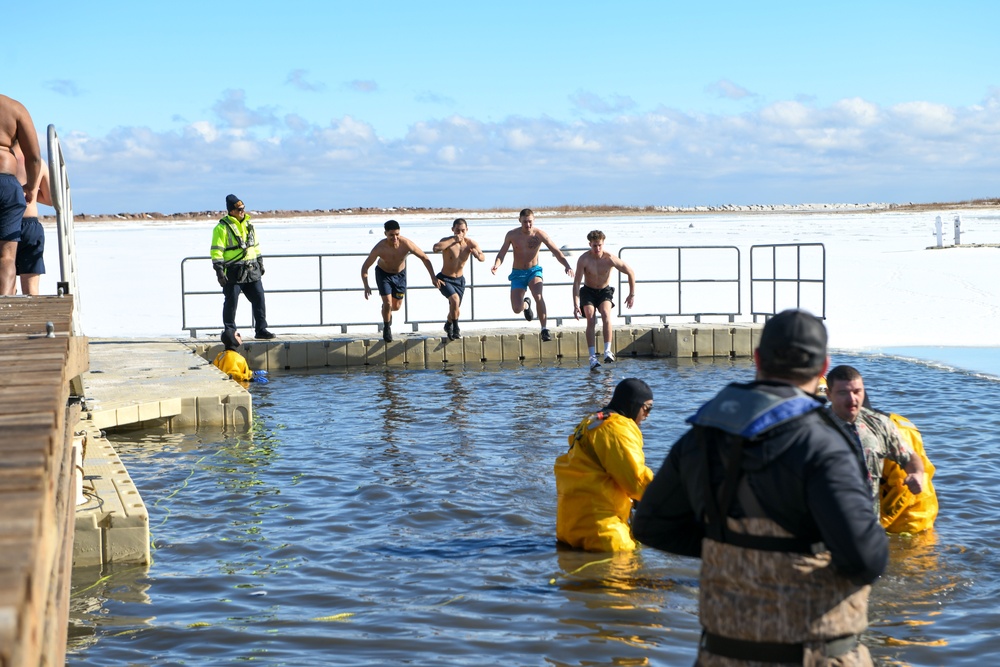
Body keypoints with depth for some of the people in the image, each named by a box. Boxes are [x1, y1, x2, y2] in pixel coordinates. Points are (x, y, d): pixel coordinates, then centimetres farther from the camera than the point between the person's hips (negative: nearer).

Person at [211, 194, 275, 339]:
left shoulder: (248, 224, 14)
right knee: (231, 302, -1)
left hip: (251, 271, 6)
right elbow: (216, 251, -12)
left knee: (259, 298, 3)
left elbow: (255, 245, 24)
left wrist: (260, 262, 22)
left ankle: (261, 330, 10)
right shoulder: (222, 228, -8)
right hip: (233, 272, -6)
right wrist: (219, 270, -17)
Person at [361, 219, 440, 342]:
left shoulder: (406, 244, -31)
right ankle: (386, 328, 15)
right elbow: (365, 267, -23)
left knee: (396, 306, 11)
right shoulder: (379, 248, -33)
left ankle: (388, 312, 49)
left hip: (400, 274, 2)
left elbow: (424, 258, -18)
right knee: (387, 303, -13)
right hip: (383, 273, -2)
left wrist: (433, 278, -21)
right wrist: (366, 286, -36)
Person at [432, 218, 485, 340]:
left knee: (455, 309, 15)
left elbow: (483, 258, -12)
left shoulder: (470, 244, -7)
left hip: (459, 280, 5)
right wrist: (454, 240, -36)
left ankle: (448, 325, 48)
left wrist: (477, 254, -36)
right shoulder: (447, 241, -20)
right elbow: (435, 248, -42)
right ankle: (455, 328, -11)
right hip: (445, 279, -5)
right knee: (455, 299, -30)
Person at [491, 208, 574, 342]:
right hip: (518, 273, 1)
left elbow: (556, 252, -11)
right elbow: (502, 253, -4)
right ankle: (526, 304, 32)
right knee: (517, 309, -9)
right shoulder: (512, 235, -6)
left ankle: (544, 330, -22)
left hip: (534, 271, -1)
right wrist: (496, 265, -26)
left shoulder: (539, 234, -10)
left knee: (538, 296, -32)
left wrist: (567, 266, -26)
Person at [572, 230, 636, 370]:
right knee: (591, 319, -21)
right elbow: (576, 283, -19)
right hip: (588, 291, 0)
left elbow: (631, 272, -6)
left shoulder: (610, 259, -18)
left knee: (606, 314, -28)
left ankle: (608, 351, -28)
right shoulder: (584, 259, -20)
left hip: (605, 291, 0)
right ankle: (593, 357, -26)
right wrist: (576, 305, -27)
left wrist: (632, 294, -3)